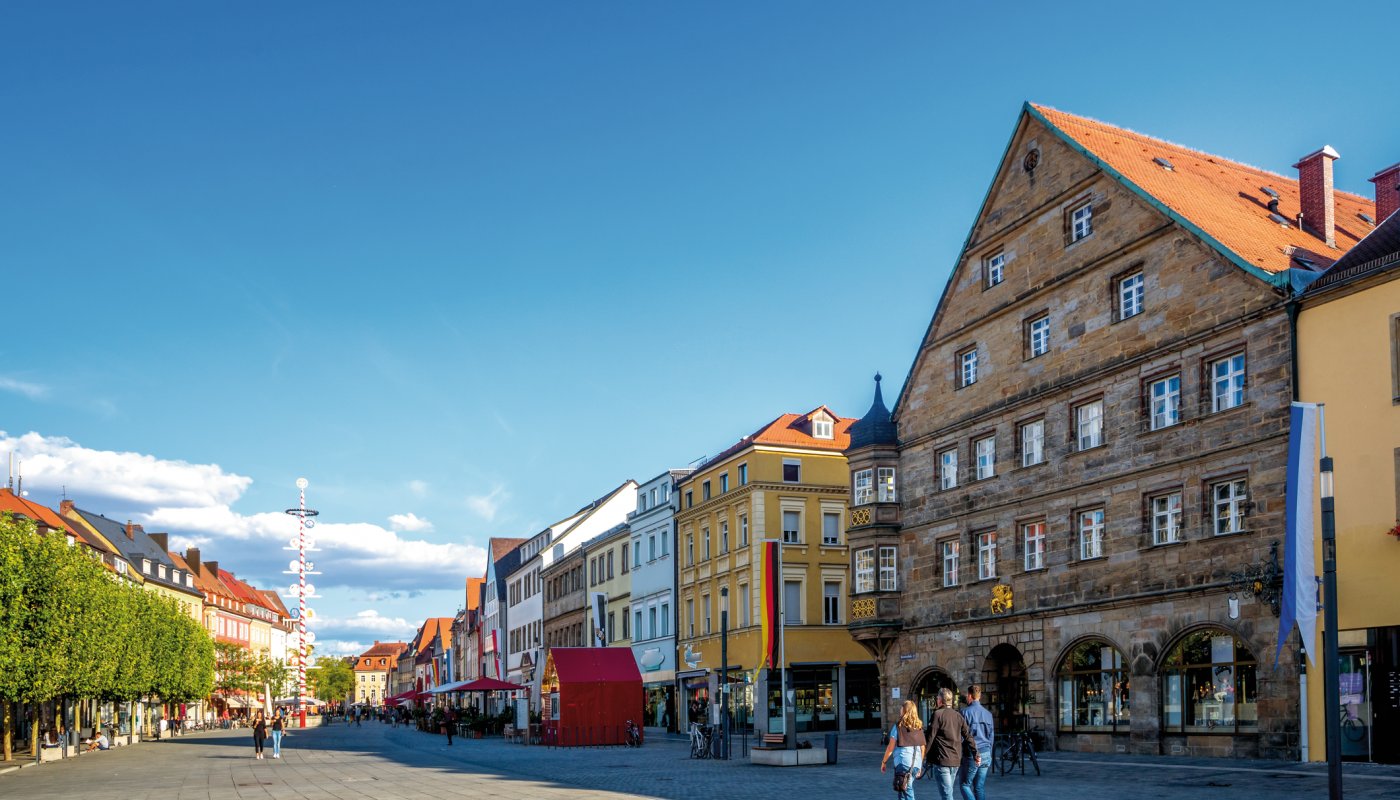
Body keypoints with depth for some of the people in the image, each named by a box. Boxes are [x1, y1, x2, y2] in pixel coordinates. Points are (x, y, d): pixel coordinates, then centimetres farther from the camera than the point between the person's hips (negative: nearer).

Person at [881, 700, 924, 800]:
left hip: (903, 763, -5)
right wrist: (920, 765, 21)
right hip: (916, 764, 5)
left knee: (907, 792, -3)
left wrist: (884, 762, 6)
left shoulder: (898, 727, -6)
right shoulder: (919, 727, 8)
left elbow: (890, 747, -5)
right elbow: (922, 748, 11)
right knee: (902, 791, 17)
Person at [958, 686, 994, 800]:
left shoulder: (966, 712, -8)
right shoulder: (988, 714, 10)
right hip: (985, 754, 5)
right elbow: (991, 736, 15)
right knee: (980, 786, 9)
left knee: (965, 784, 4)